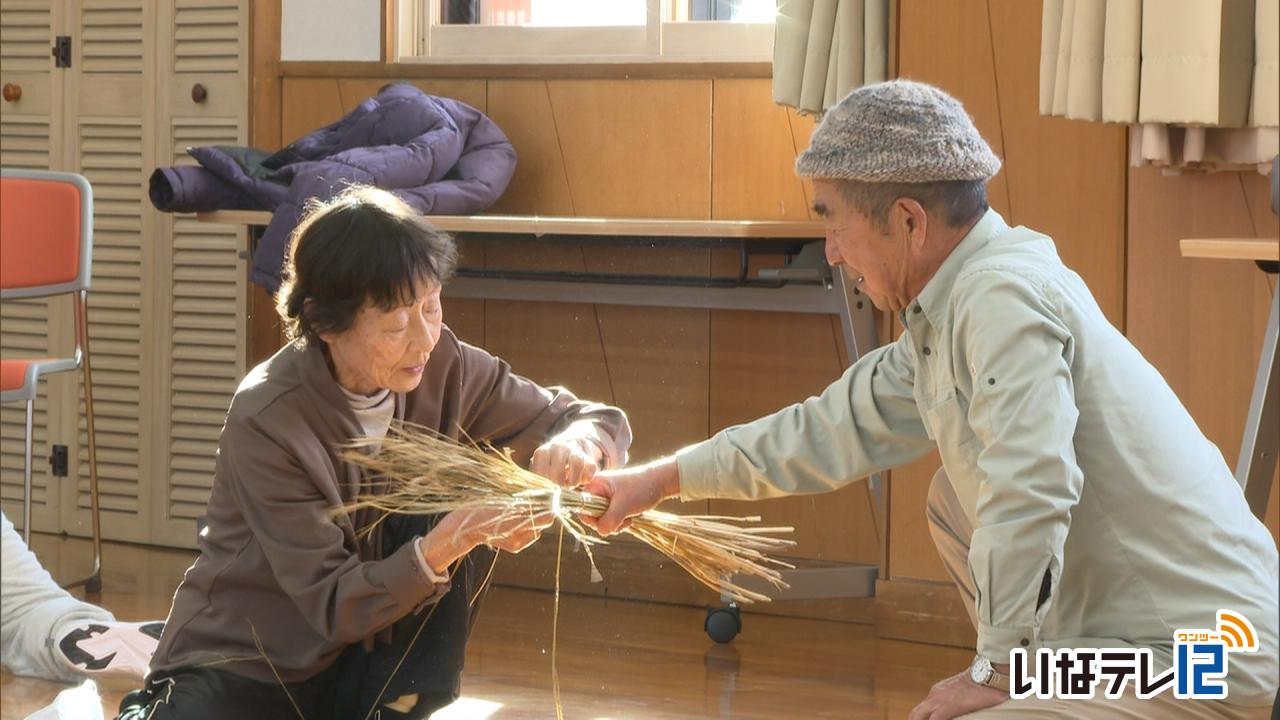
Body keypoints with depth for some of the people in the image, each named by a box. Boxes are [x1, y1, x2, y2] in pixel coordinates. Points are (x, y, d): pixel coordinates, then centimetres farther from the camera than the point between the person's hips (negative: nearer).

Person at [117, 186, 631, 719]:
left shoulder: (443, 367, -9)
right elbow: (333, 606, -21)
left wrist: (579, 442, -27)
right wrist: (445, 545, -37)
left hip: (366, 654, 6)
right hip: (238, 667, -6)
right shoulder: (267, 420, -22)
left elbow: (603, 420, -2)